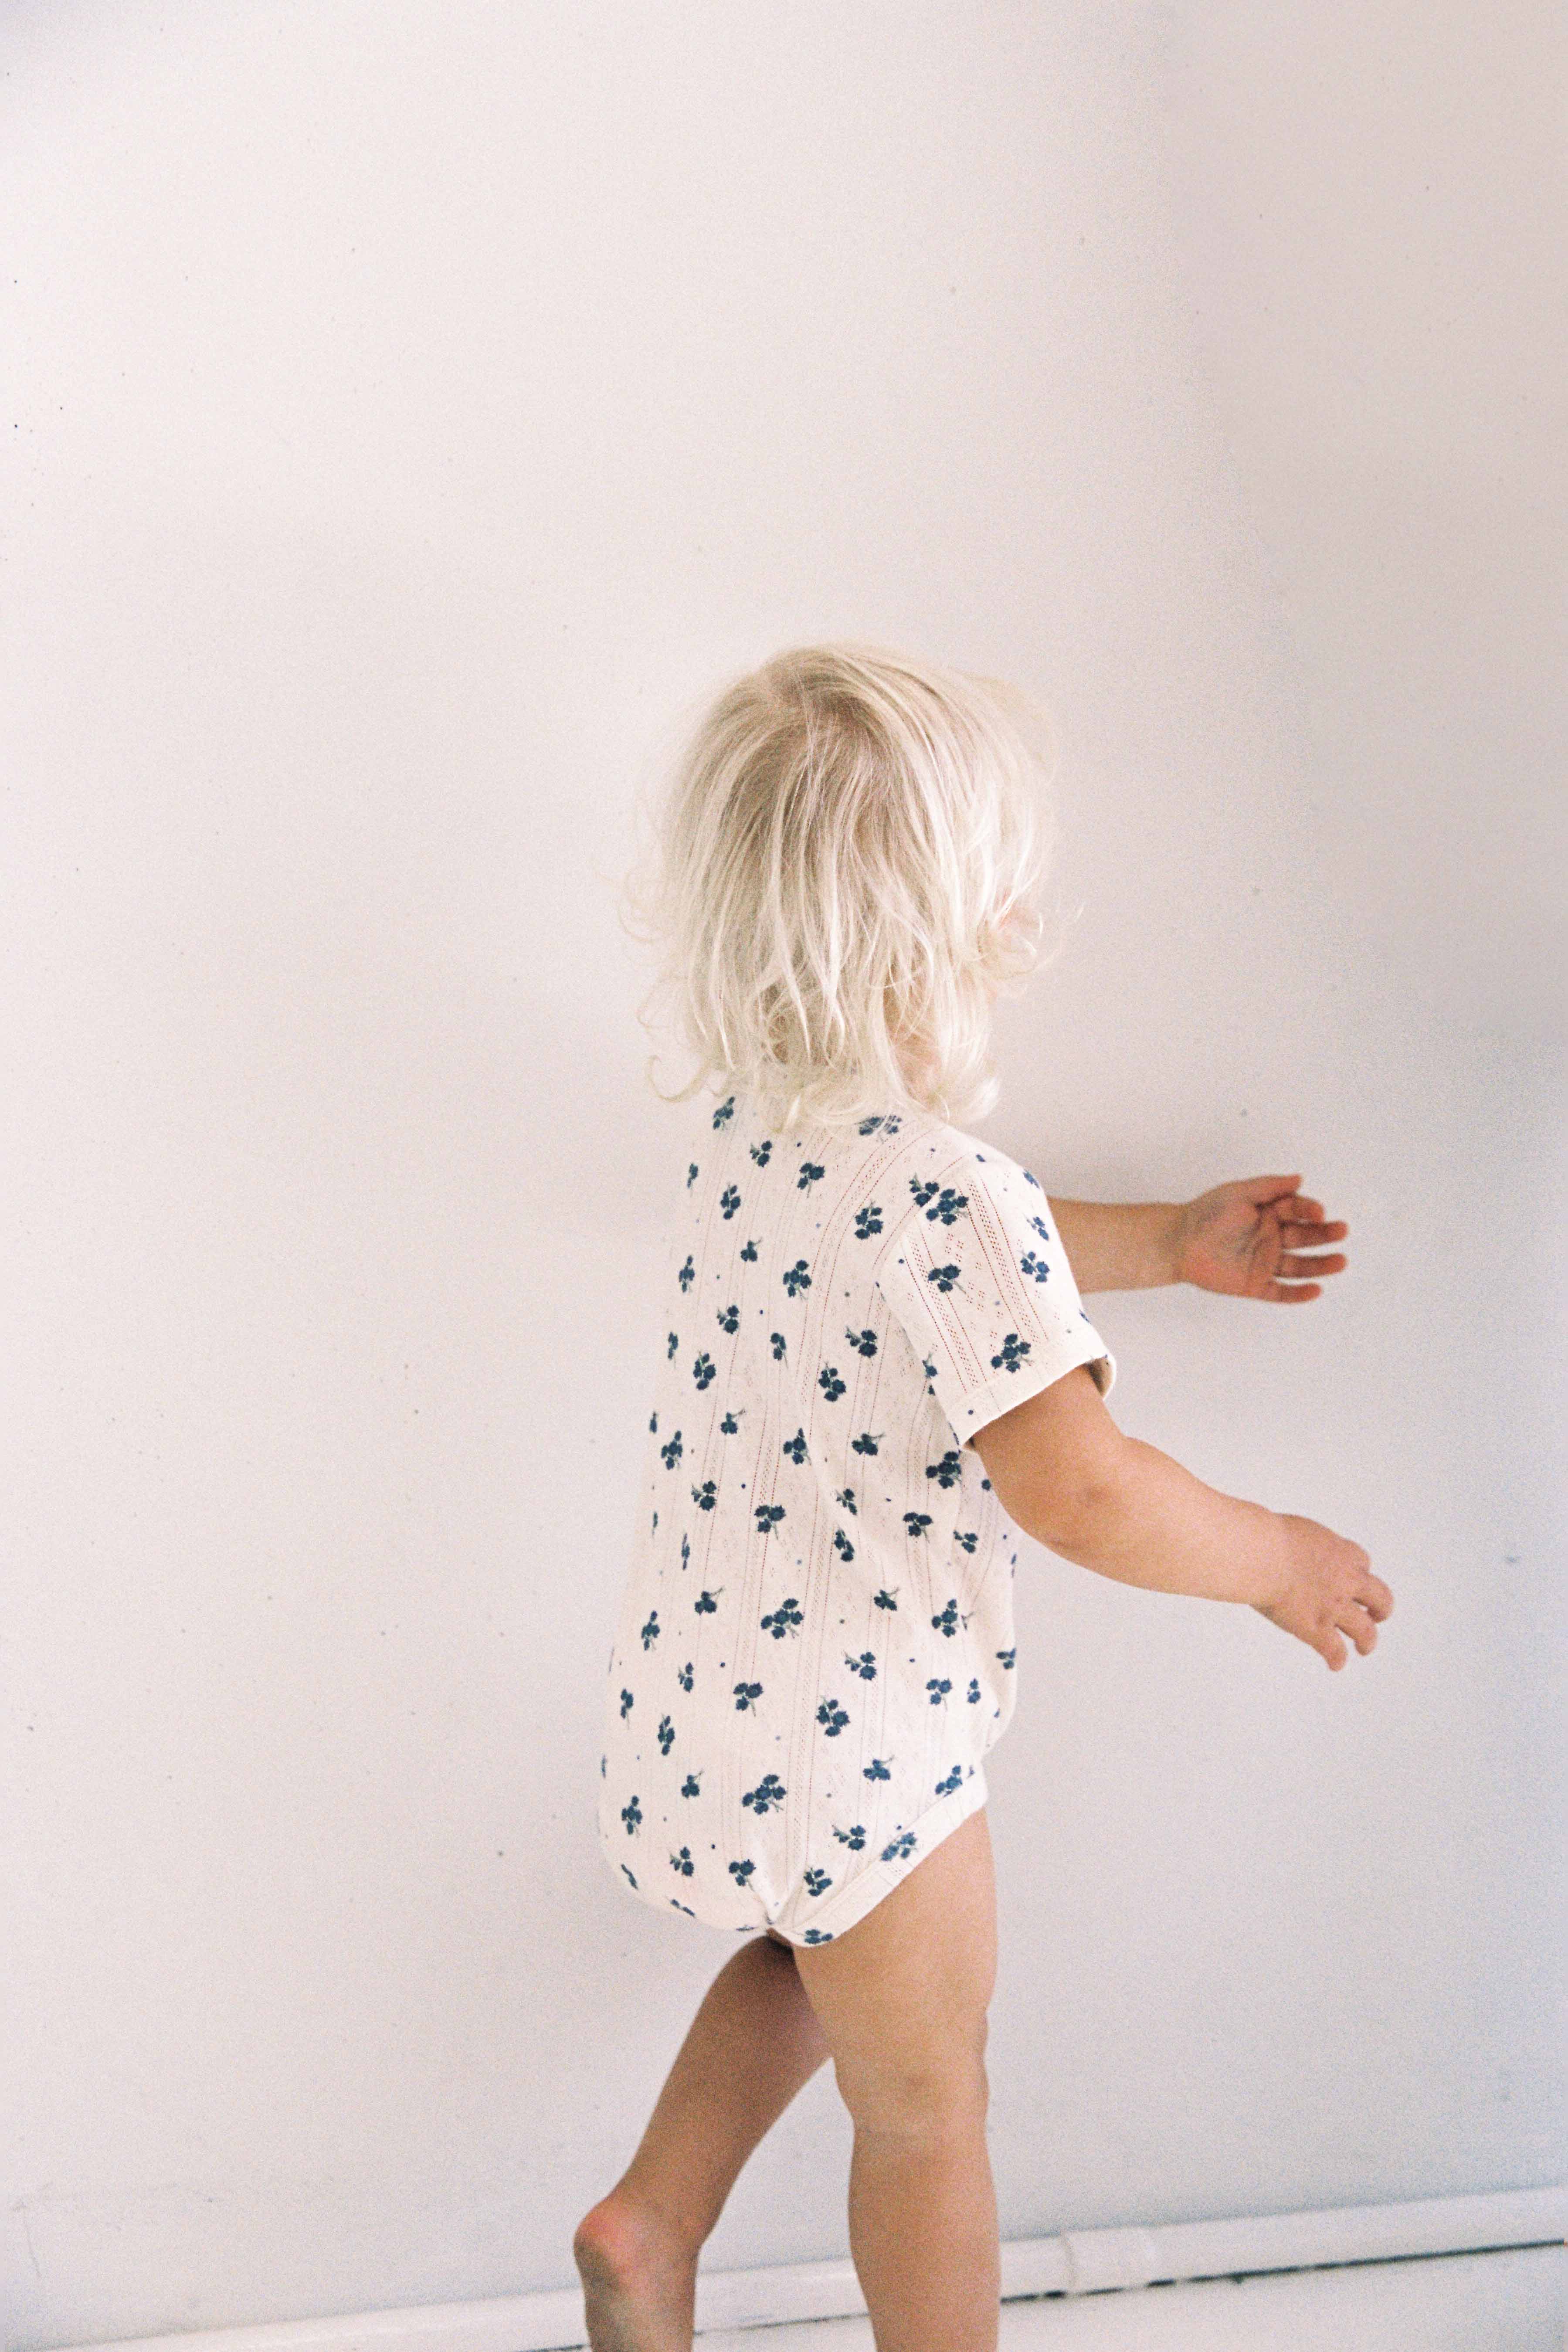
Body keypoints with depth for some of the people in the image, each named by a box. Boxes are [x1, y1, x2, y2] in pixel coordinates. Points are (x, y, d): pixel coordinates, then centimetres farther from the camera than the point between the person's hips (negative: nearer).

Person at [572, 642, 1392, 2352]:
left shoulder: (753, 1141, 0)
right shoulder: (949, 1198, -28)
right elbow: (1080, 1496, -28)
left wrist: (1168, 1243, 20)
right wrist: (1279, 1560, -10)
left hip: (697, 1709, 8)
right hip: (850, 1752, -8)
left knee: (810, 1946, 35)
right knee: (925, 2108, 15)